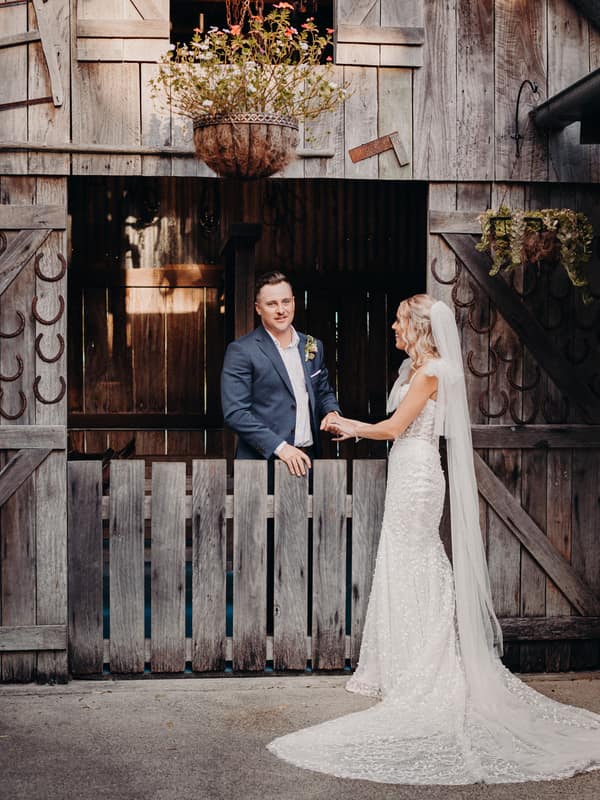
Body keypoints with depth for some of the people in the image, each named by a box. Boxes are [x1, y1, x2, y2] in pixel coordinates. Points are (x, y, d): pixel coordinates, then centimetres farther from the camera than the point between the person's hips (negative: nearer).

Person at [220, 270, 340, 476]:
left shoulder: (313, 347, 12)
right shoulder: (241, 351, -5)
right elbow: (235, 412, -11)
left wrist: (331, 412, 1)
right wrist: (279, 446, -18)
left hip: (307, 459, 5)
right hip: (263, 460, -5)